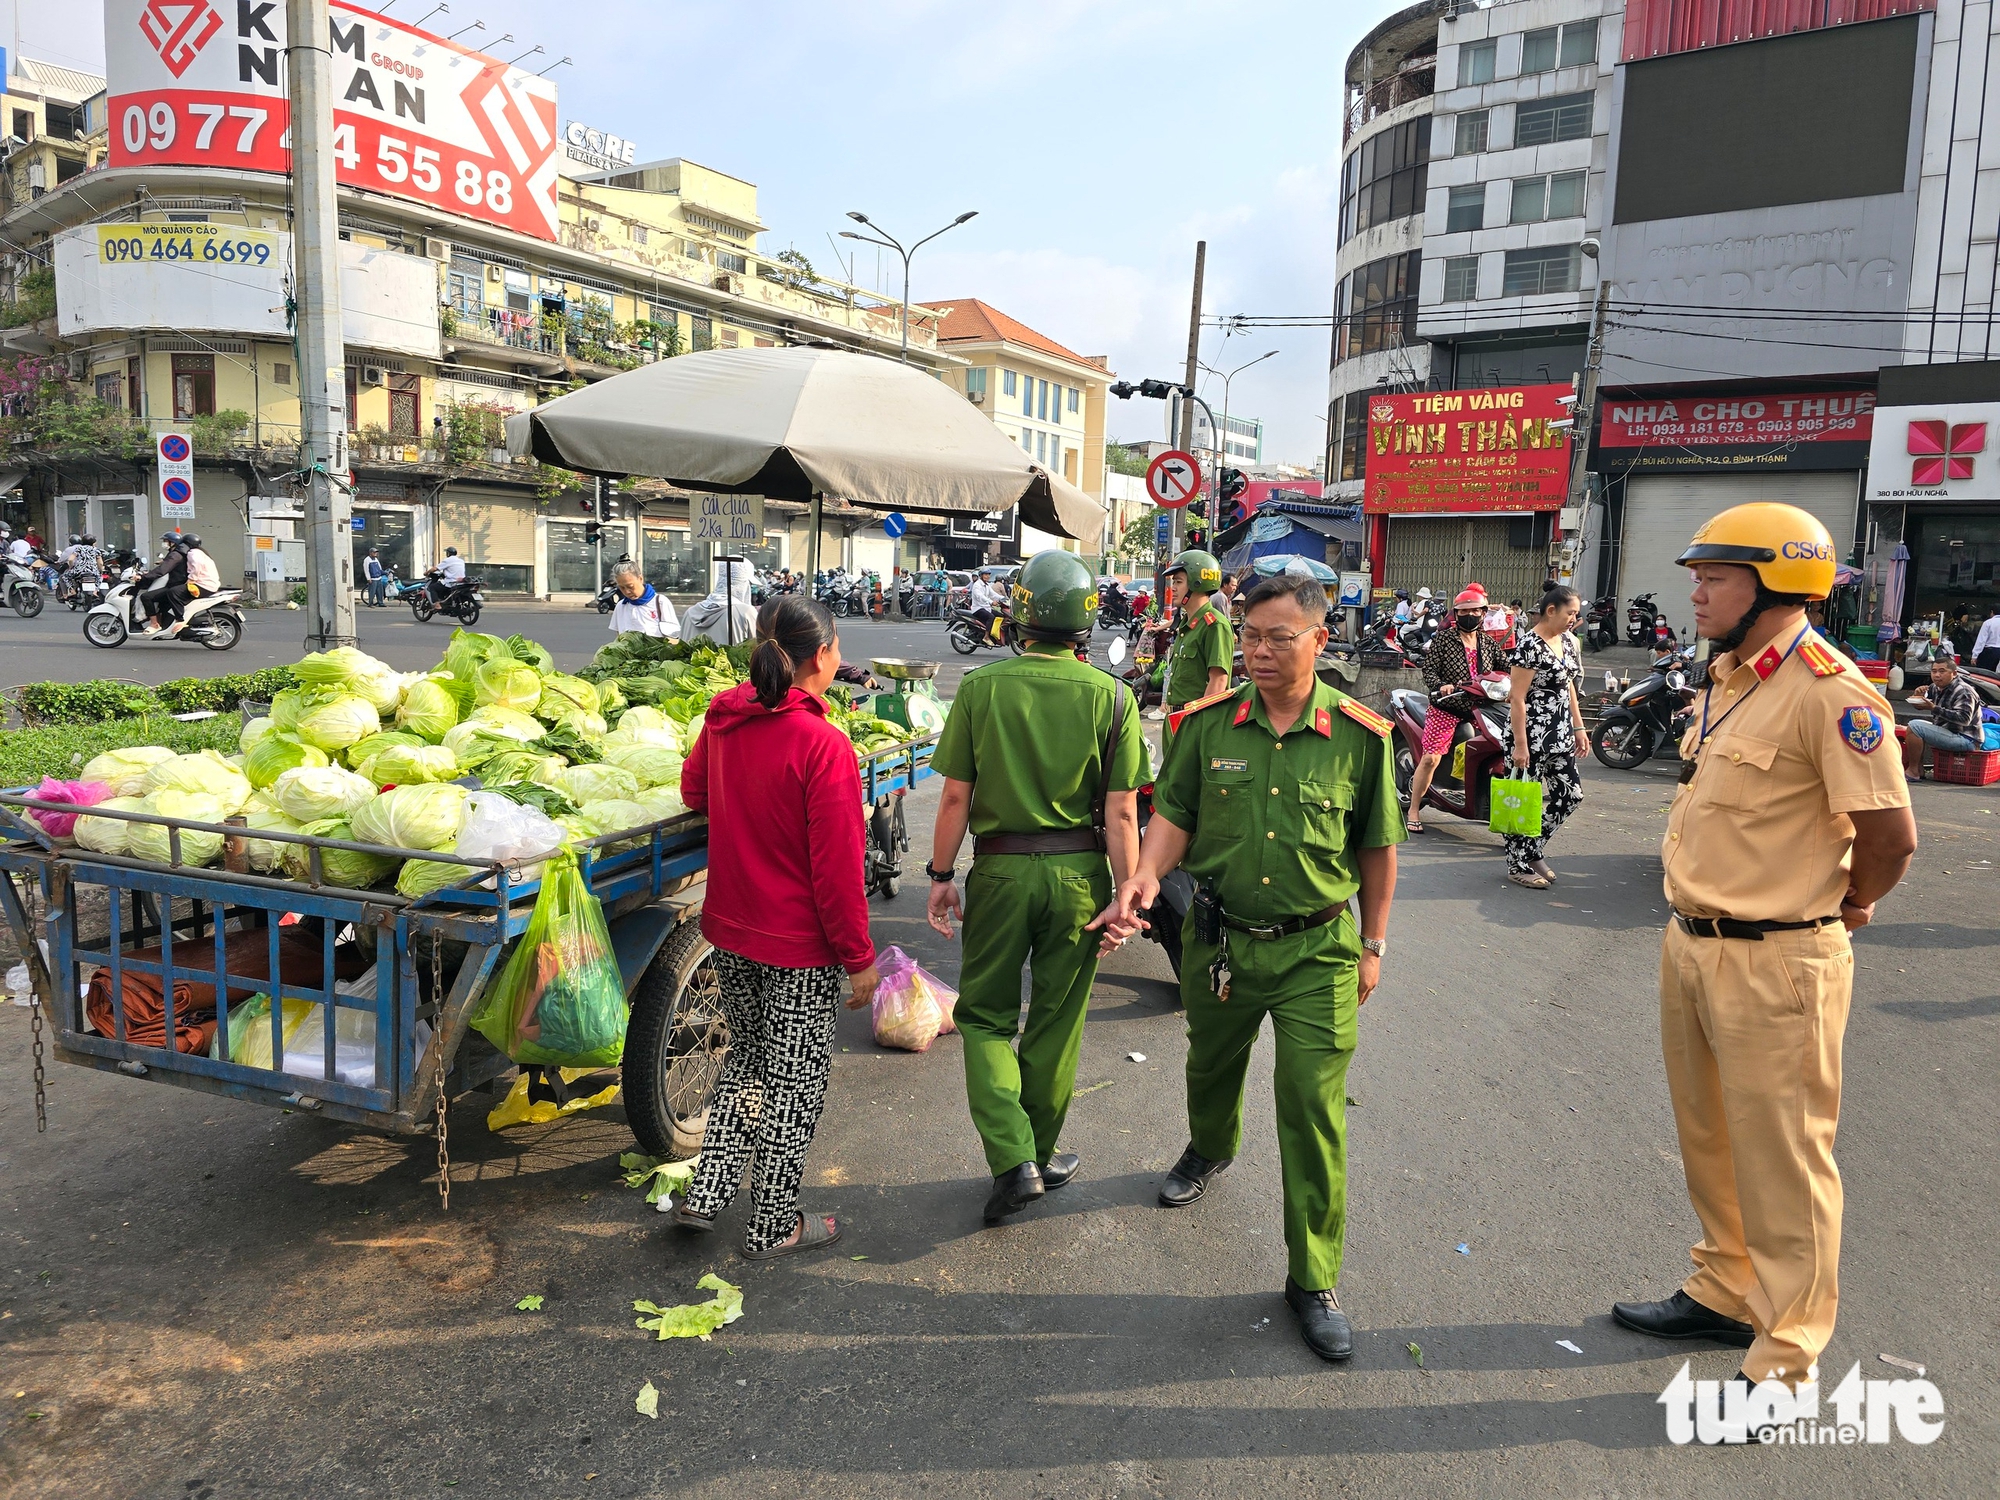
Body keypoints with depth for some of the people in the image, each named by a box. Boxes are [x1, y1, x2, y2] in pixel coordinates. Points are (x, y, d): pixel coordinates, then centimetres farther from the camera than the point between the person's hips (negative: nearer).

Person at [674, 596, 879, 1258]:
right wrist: (859, 957, -12)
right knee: (796, 1080, 11)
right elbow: (836, 867, -21)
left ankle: (705, 1194, 30)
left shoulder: (723, 719, -2)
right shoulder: (823, 743, -23)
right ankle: (773, 1226, 24)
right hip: (799, 944, -7)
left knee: (748, 1057, 26)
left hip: (729, 930, 7)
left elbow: (693, 792, 18)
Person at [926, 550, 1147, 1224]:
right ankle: (1040, 1155, 32)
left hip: (1001, 871, -1)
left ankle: (1012, 1160, 2)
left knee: (985, 1016, 15)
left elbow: (956, 796, -7)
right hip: (1079, 873, 2)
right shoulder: (1111, 696, -7)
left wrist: (941, 875, 5)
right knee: (1055, 1023, 16)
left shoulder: (981, 687, -9)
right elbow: (1121, 814, -8)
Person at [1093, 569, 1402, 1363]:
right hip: (1217, 938, 3)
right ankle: (1210, 1147, 59)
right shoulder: (1207, 724, -5)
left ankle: (1314, 1279, 15)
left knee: (1314, 1112, -2)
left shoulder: (1361, 735, -8)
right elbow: (1175, 814, 1)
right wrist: (1145, 879, -18)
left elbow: (1377, 846, 1)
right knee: (1211, 1065, 25)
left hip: (1317, 949, -2)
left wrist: (1371, 945, 5)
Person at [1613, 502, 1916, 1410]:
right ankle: (1726, 1293, 40)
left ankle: (1785, 1361, 19)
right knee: (1709, 1138, 21)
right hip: (1691, 943, 9)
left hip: (1776, 962, -9)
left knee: (1781, 1159, 4)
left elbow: (1890, 835, -19)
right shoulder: (1726, 677, 10)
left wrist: (1839, 909, -3)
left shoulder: (1828, 691, -19)